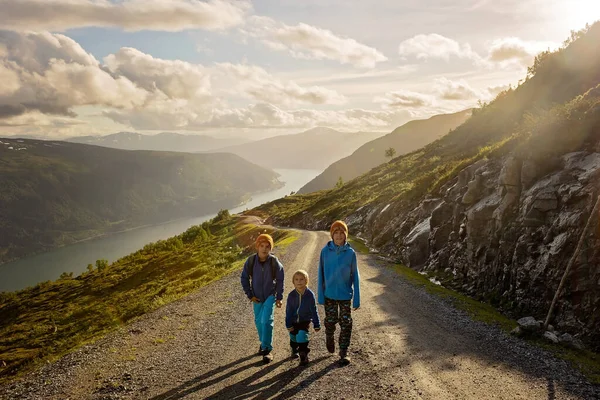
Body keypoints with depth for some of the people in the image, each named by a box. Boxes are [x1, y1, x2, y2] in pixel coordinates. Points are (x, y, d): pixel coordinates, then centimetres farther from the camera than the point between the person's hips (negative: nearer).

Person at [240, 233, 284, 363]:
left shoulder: (274, 262, -16)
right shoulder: (251, 261, -14)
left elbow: (280, 280, -4)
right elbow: (244, 278, -1)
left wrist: (279, 297, -4)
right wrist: (250, 295, -2)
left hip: (270, 296, -3)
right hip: (257, 297, 3)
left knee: (267, 321, -14)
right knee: (259, 321, 14)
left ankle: (267, 349, -7)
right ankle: (263, 343, 37)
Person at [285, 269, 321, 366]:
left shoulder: (310, 294, -14)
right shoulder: (291, 295, -11)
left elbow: (314, 310, -7)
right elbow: (288, 311, -4)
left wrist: (316, 324, -5)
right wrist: (288, 324, -5)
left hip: (305, 321, -2)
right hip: (294, 321, 3)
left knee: (302, 336, -18)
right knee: (293, 337, 17)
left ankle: (304, 356, -2)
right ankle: (294, 350, 47)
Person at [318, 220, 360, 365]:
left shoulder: (350, 253, -8)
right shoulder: (325, 251, -8)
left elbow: (355, 276, -3)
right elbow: (321, 274, -2)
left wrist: (357, 299, -4)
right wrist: (320, 295, -4)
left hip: (345, 295, 0)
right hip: (329, 294, 0)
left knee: (346, 324, 2)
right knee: (330, 321, 12)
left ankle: (344, 353, 16)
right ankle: (329, 338, 44)